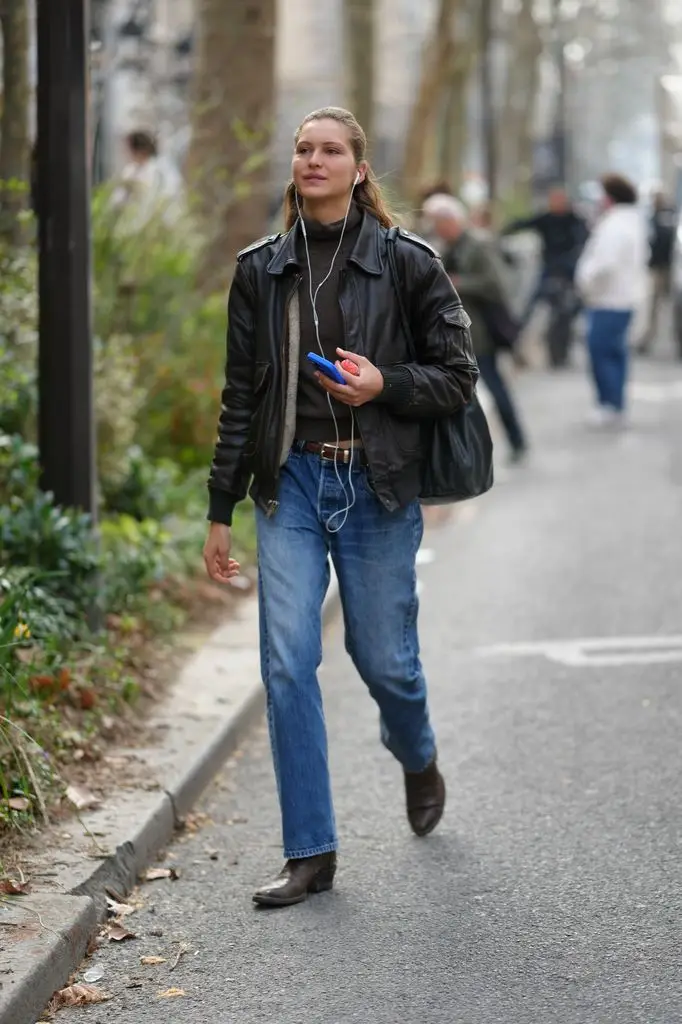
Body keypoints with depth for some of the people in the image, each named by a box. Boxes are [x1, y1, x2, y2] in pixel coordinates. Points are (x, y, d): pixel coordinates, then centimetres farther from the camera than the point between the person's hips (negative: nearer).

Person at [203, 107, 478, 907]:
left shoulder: (406, 262, -2)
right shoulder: (260, 269, 6)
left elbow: (457, 376, 1)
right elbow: (240, 397, 10)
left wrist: (384, 384, -18)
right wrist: (220, 512, 9)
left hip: (377, 487, -2)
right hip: (290, 485, 2)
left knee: (383, 658, 7)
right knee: (287, 664, -5)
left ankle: (418, 761, 43)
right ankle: (310, 854, 3)